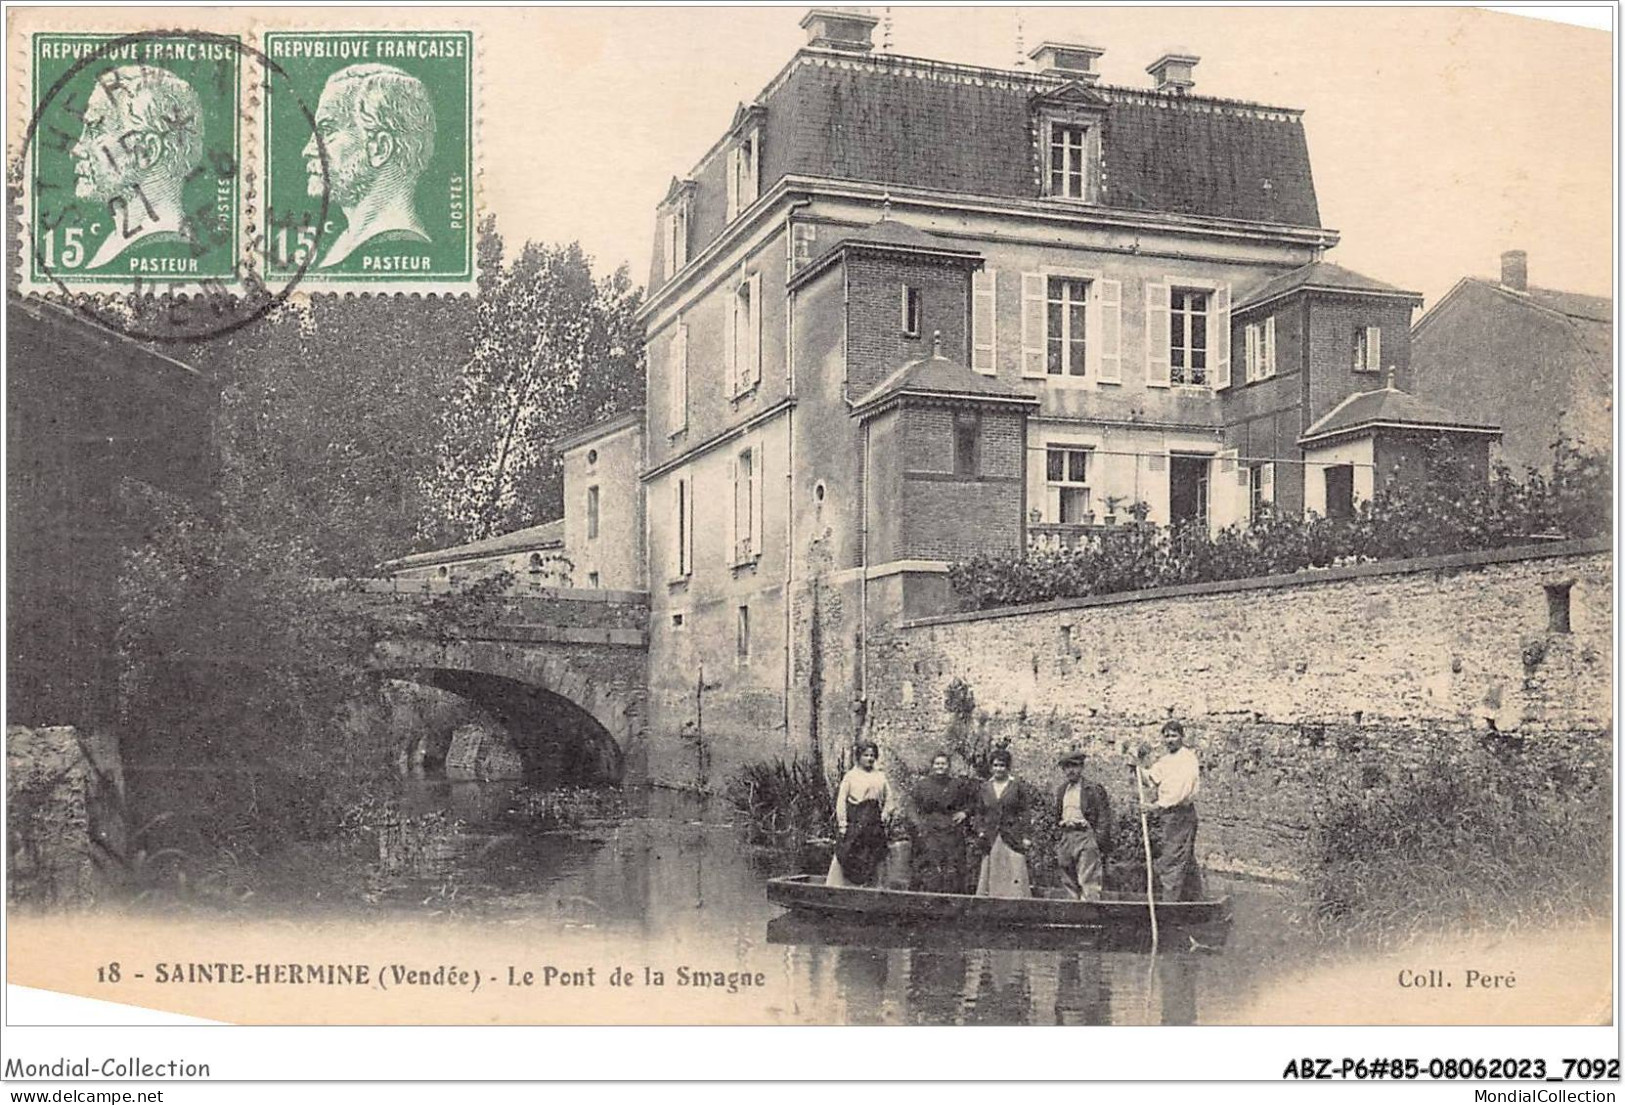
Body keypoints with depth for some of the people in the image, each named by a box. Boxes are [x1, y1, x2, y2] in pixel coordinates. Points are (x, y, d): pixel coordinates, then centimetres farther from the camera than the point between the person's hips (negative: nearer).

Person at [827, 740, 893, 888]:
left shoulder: (880, 776, 13)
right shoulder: (851, 776, 1)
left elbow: (888, 797, 21)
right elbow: (841, 800, -2)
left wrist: (885, 814, 6)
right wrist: (842, 823, -9)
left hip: (874, 824, 4)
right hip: (854, 822, -4)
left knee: (872, 861, 3)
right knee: (847, 858, -7)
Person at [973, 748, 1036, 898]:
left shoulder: (1018, 786, 4)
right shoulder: (984, 788, 14)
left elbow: (1026, 813, 0)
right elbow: (979, 813, 17)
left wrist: (1026, 836, -6)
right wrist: (980, 831, 3)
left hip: (1012, 838, -3)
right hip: (990, 840, 3)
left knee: (1015, 874, -9)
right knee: (989, 875, 0)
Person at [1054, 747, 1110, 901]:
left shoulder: (1093, 789, 0)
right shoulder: (1061, 791, 17)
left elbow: (1104, 817, -3)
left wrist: (1099, 842, -11)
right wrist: (1057, 844, 16)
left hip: (1086, 836, -6)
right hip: (1066, 836, 6)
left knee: (1088, 880, -11)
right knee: (1069, 881, 7)